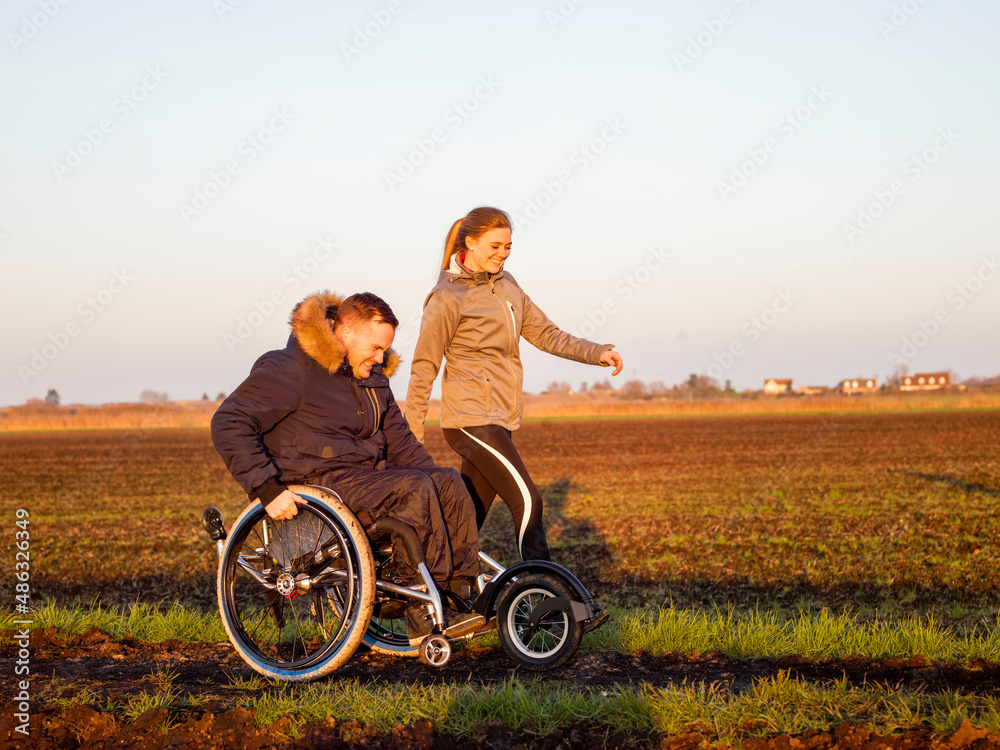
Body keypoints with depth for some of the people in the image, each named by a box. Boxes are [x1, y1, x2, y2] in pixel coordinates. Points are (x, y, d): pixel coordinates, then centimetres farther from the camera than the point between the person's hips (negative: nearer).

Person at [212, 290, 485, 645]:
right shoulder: (291, 369, -11)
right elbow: (229, 423, -17)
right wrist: (267, 487, -24)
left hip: (364, 476, 8)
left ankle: (462, 594, -13)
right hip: (316, 484, -8)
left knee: (449, 482, -12)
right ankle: (424, 612, -24)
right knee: (412, 488, -28)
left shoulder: (372, 378, 16)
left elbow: (397, 439, 25)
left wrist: (434, 479, 9)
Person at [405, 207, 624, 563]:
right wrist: (412, 439, -9)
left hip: (498, 421, 7)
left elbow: (544, 333, 14)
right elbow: (423, 369, -7)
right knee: (527, 500, -13)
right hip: (471, 419, -7)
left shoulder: (506, 285, 14)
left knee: (469, 519, 9)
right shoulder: (447, 298, -9)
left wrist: (596, 352, -2)